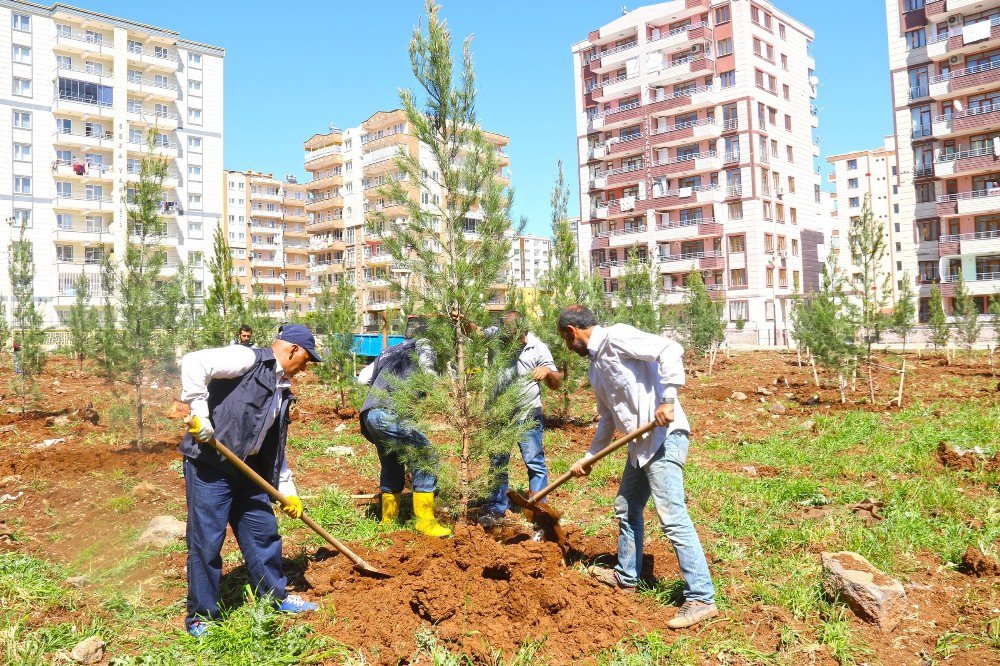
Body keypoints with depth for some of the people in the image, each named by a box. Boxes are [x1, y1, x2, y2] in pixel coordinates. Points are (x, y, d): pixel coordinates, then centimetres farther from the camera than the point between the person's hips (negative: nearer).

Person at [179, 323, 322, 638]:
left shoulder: (282, 390, 15)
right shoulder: (249, 359, -11)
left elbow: (276, 445, 20)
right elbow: (194, 362, -24)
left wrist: (287, 489, 19)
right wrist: (199, 412, -26)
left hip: (246, 471, 9)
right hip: (208, 466, -8)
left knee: (264, 533, 14)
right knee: (206, 542, 0)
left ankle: (277, 596, 32)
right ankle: (200, 617, 17)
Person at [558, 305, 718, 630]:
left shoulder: (616, 336, -10)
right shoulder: (596, 366, 19)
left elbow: (670, 349, -21)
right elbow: (609, 418, 27)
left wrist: (668, 399, -26)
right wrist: (589, 457, 31)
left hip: (664, 436, -11)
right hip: (641, 444, 11)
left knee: (673, 517, -11)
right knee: (626, 508, 21)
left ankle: (701, 599, -4)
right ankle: (627, 576, 39)